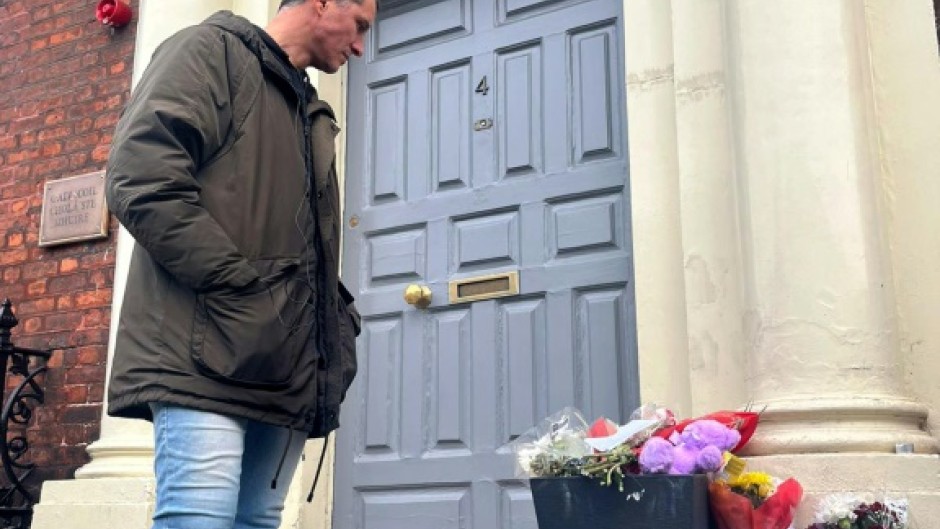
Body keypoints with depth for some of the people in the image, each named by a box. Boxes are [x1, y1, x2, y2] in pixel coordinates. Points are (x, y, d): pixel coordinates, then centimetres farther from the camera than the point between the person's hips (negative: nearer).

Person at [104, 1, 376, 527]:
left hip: (287, 369, 8)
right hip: (210, 356, -8)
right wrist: (238, 283, -16)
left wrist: (336, 319, 12)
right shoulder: (213, 51, 3)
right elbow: (140, 178, -13)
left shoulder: (311, 115, 28)